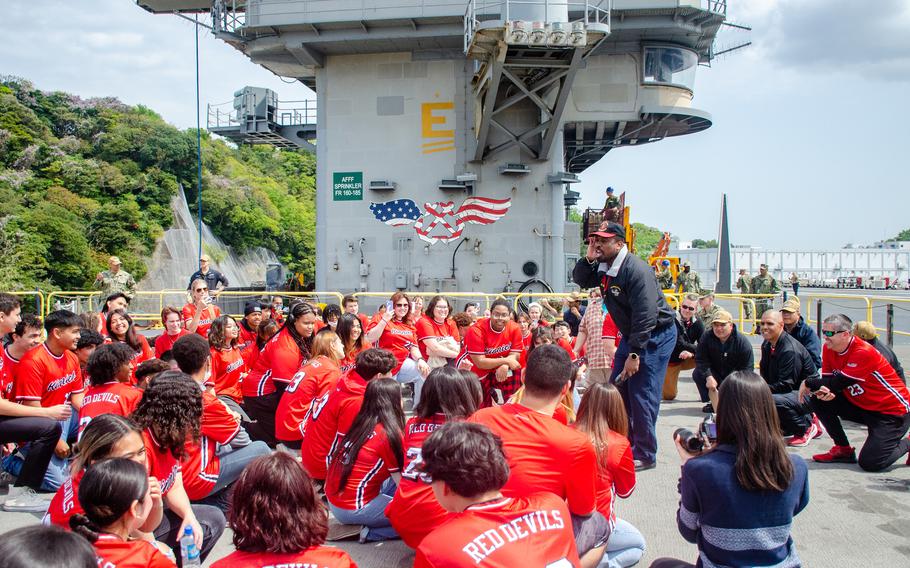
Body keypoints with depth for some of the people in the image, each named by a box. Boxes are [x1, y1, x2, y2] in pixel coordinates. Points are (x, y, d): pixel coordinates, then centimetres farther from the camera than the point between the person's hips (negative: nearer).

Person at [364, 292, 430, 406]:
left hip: (404, 363, 4)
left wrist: (420, 359, -10)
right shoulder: (382, 319, 0)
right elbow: (370, 339, -13)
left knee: (425, 372, -19)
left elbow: (414, 347, 10)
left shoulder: (409, 326, 16)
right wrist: (384, 320, -19)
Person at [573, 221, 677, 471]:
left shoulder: (637, 270, -26)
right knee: (618, 389, 11)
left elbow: (646, 317, -28)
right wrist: (588, 258, -6)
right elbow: (580, 280, 14)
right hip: (630, 335, 9)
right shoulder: (603, 267, 2)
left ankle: (645, 455, 3)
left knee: (642, 396, -9)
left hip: (656, 335, -9)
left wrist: (634, 354, -27)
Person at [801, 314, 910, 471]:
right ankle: (843, 450, 6)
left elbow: (839, 383, -28)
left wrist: (808, 384, -17)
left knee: (870, 463, -15)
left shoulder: (864, 352, -26)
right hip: (862, 406, 8)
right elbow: (827, 379, -3)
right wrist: (822, 392, -26)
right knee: (818, 401, -8)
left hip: (893, 410, -8)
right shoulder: (828, 348, -2)